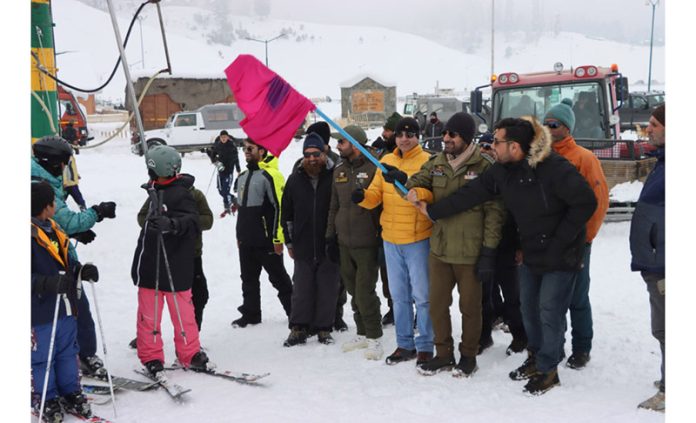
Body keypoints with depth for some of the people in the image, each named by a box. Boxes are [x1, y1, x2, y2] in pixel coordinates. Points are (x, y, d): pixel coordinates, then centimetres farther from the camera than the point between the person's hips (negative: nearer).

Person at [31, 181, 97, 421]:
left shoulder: (53, 229, 9)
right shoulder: (31, 235, -18)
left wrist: (82, 270, -2)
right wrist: (49, 283, -35)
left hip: (65, 308, 8)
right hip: (40, 312, -8)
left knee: (67, 352, 18)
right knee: (42, 357, 6)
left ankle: (71, 393, 31)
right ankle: (44, 400, 21)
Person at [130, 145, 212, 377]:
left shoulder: (180, 194, -15)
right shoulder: (157, 192, 13)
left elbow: (191, 221, -27)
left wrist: (171, 224, -44)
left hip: (173, 268, -8)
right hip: (151, 266, 8)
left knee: (180, 309, 3)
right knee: (148, 313, 8)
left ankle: (190, 354, 18)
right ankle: (151, 356, 18)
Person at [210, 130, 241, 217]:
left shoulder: (232, 145, -7)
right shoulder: (217, 145, 0)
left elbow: (236, 158, 0)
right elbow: (212, 156, 11)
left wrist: (238, 171, 3)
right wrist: (216, 162, -8)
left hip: (230, 169, -4)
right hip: (221, 170, 4)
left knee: (225, 190, -9)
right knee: (220, 190, 7)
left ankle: (227, 208, 6)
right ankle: (234, 201, 30)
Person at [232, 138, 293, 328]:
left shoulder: (270, 175, -14)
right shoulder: (242, 176, 15)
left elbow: (280, 208, -17)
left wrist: (278, 238, -18)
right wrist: (239, 235, 22)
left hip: (267, 241, -8)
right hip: (246, 241, 8)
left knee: (278, 278, 2)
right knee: (248, 279, 14)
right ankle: (250, 314, 25)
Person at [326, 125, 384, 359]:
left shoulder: (373, 169, -11)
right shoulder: (339, 171, 10)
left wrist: (382, 238, -12)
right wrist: (330, 235, 14)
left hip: (367, 243, -7)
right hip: (344, 243, 7)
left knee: (365, 292, -5)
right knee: (354, 291, 13)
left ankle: (374, 338, 9)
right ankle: (362, 333, 26)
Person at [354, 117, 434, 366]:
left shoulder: (427, 162, -8)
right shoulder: (387, 161, 9)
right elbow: (376, 195, 4)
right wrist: (363, 196, -17)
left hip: (418, 238, -6)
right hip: (391, 239, 6)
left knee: (421, 295, 1)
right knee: (399, 295, 14)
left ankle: (425, 346, 13)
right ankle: (404, 344, 25)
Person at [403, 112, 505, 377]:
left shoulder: (484, 167, -11)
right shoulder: (436, 163, 4)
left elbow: (494, 212, -11)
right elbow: (419, 182, 17)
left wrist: (488, 252, -14)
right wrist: (415, 191, -10)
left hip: (470, 252, -5)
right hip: (438, 248, 5)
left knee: (470, 306, 10)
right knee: (437, 304, 13)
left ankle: (468, 356, 28)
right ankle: (443, 354, 29)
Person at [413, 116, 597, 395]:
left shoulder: (554, 168, -27)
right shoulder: (502, 171, -5)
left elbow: (586, 202, -25)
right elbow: (470, 194, -1)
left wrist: (560, 240, -21)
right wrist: (432, 210, -1)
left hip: (560, 255, -7)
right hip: (530, 252, 7)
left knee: (550, 311, -1)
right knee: (529, 307, 17)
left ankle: (547, 369, 16)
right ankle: (536, 356, 36)